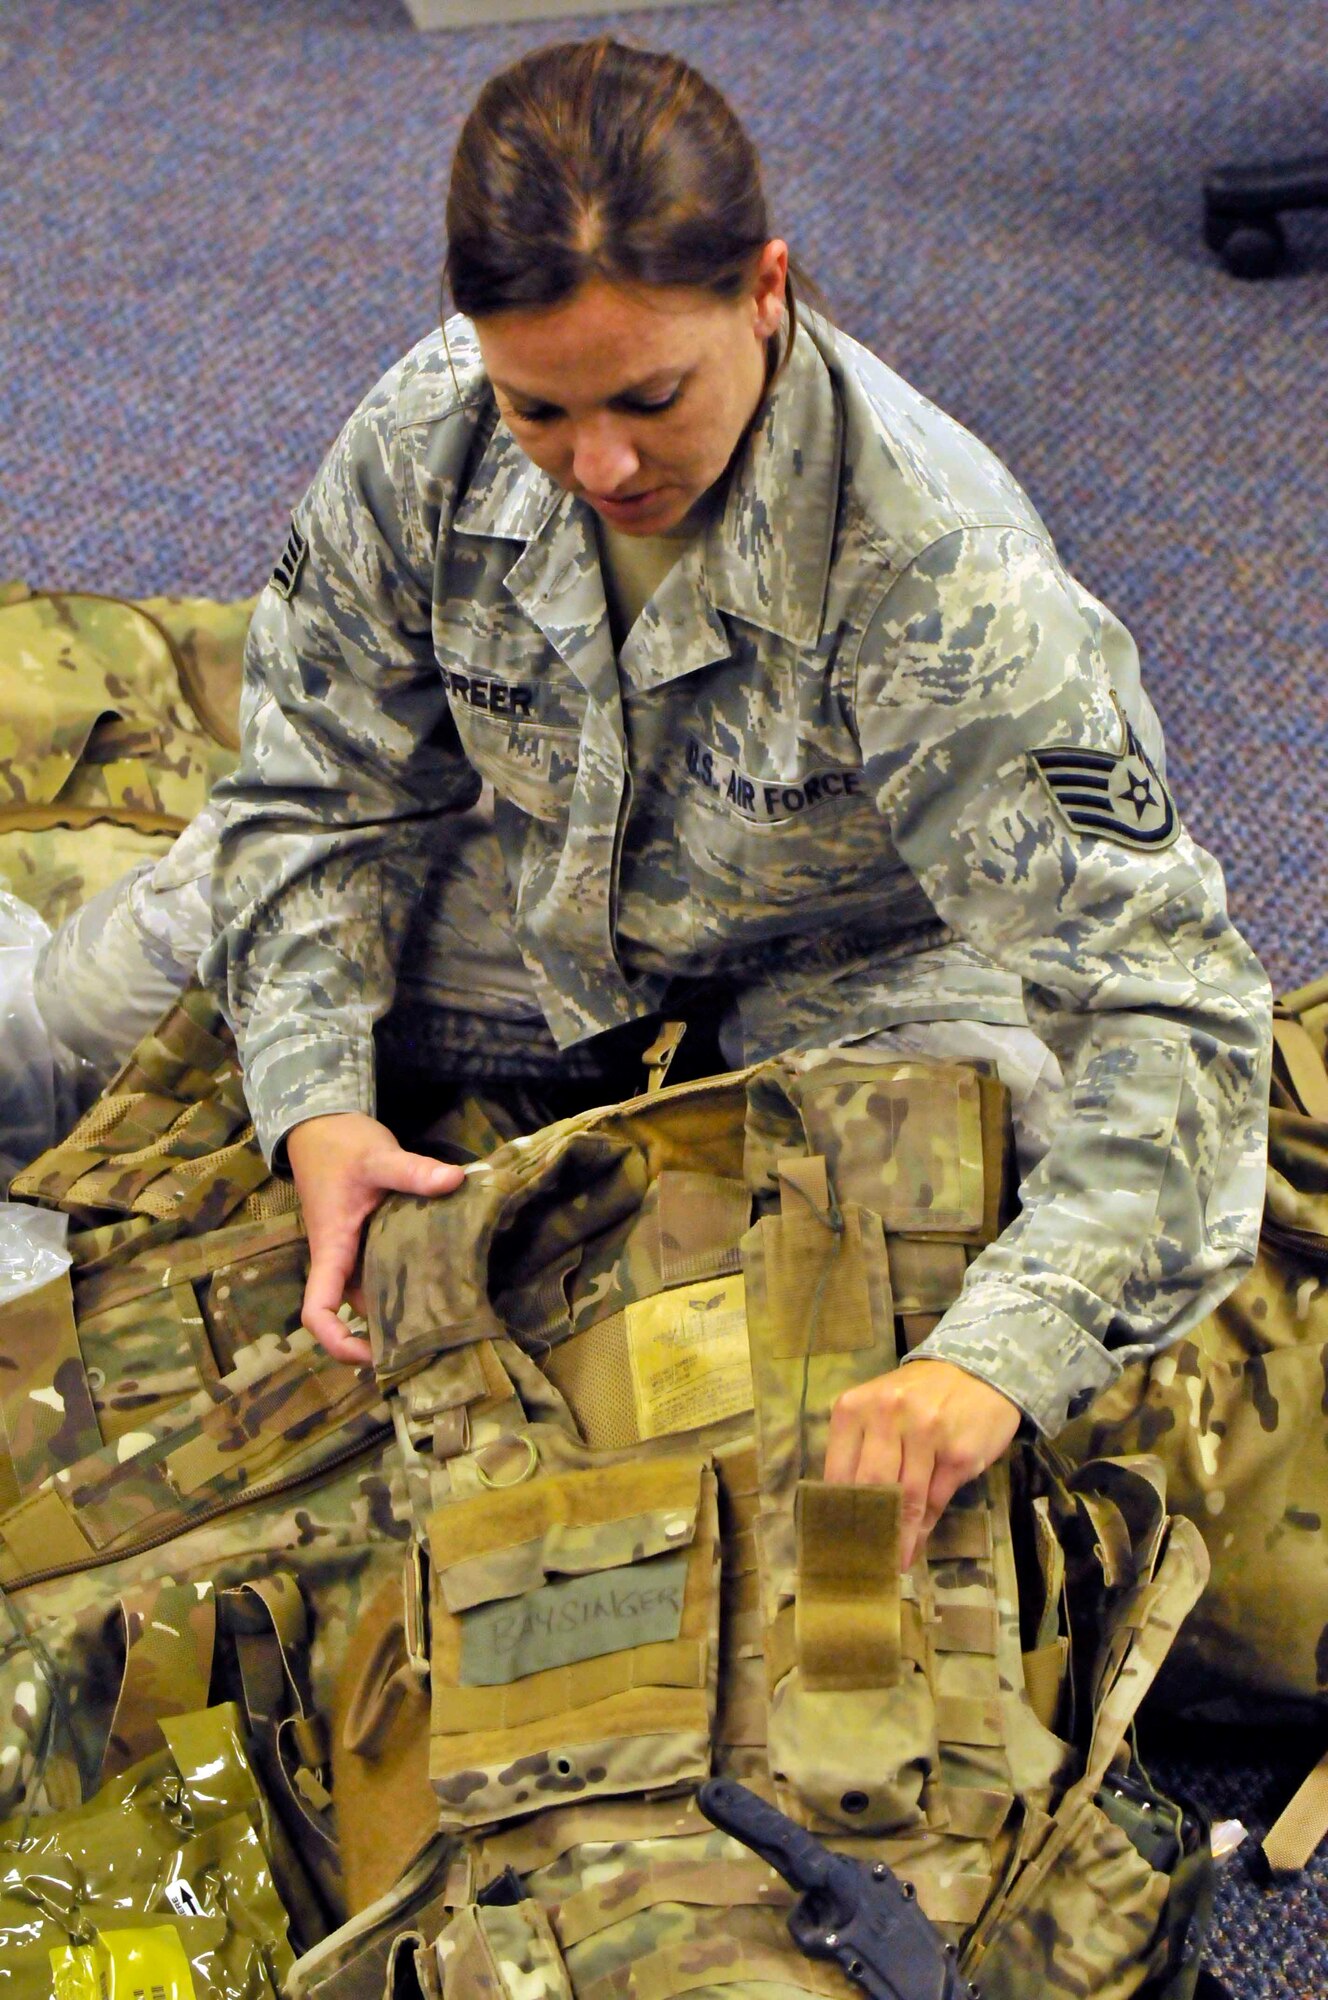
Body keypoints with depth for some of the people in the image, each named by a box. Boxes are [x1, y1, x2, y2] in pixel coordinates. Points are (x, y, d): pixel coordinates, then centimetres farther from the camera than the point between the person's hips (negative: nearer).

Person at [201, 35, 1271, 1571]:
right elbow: (323, 792, -7)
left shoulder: (943, 577, -38)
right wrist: (316, 1098, -24)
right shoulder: (425, 441, -24)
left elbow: (1162, 1000, -42)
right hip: (537, 903, 4)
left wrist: (997, 1356, -57)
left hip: (846, 967, -3)